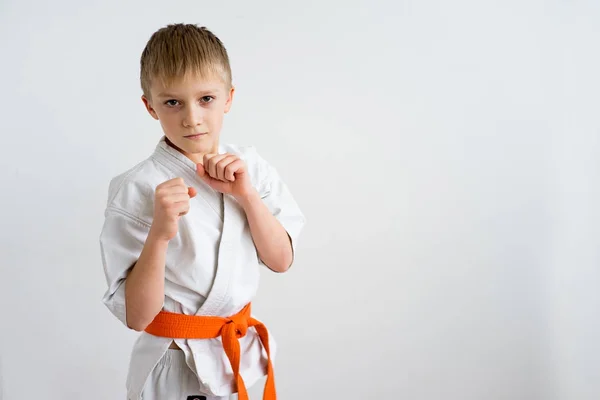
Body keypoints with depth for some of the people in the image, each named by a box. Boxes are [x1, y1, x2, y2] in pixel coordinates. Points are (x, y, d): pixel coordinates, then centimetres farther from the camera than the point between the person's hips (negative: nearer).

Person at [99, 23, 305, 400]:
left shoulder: (251, 166, -4)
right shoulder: (137, 189, -19)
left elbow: (282, 260, -4)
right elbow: (136, 316, -18)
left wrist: (246, 193, -17)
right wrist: (159, 234, -32)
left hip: (245, 350, 5)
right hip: (176, 366, -4)